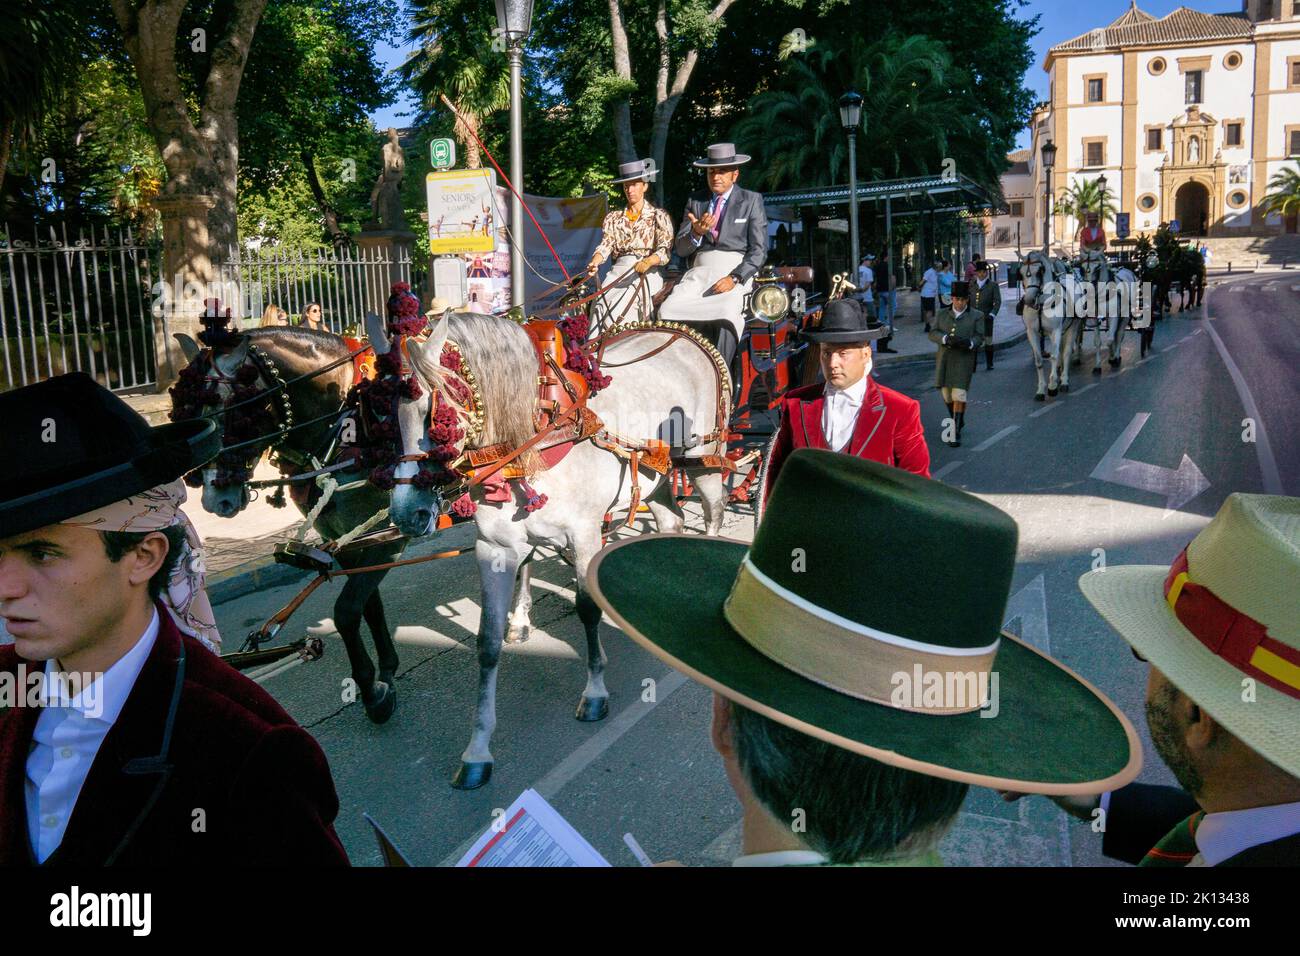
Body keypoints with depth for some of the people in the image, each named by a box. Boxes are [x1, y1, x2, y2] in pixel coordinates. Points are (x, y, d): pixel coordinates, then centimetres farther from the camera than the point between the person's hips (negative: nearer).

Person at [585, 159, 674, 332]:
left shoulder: (658, 216, 9)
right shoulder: (614, 218, 20)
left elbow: (665, 249, -4)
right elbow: (605, 245, 6)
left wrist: (648, 261, -26)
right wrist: (595, 262, -17)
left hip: (649, 272, -3)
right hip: (619, 269, 3)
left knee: (621, 304, -29)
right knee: (603, 302, -25)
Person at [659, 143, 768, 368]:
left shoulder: (751, 201, 8)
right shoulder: (695, 201, 17)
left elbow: (759, 249, 0)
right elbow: (681, 249, 12)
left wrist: (734, 278, -15)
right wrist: (696, 233, -11)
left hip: (736, 273, -3)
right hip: (700, 273, 3)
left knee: (726, 312, -35)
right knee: (669, 309, -25)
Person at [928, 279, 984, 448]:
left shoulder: (976, 316, 6)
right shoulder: (942, 314, 12)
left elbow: (979, 337, 0)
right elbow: (933, 333, 3)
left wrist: (969, 343, -23)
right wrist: (946, 339, -18)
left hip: (964, 360, -3)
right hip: (944, 359, 3)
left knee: (959, 396, -11)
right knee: (947, 395, 10)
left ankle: (955, 433, -11)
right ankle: (958, 421, 36)